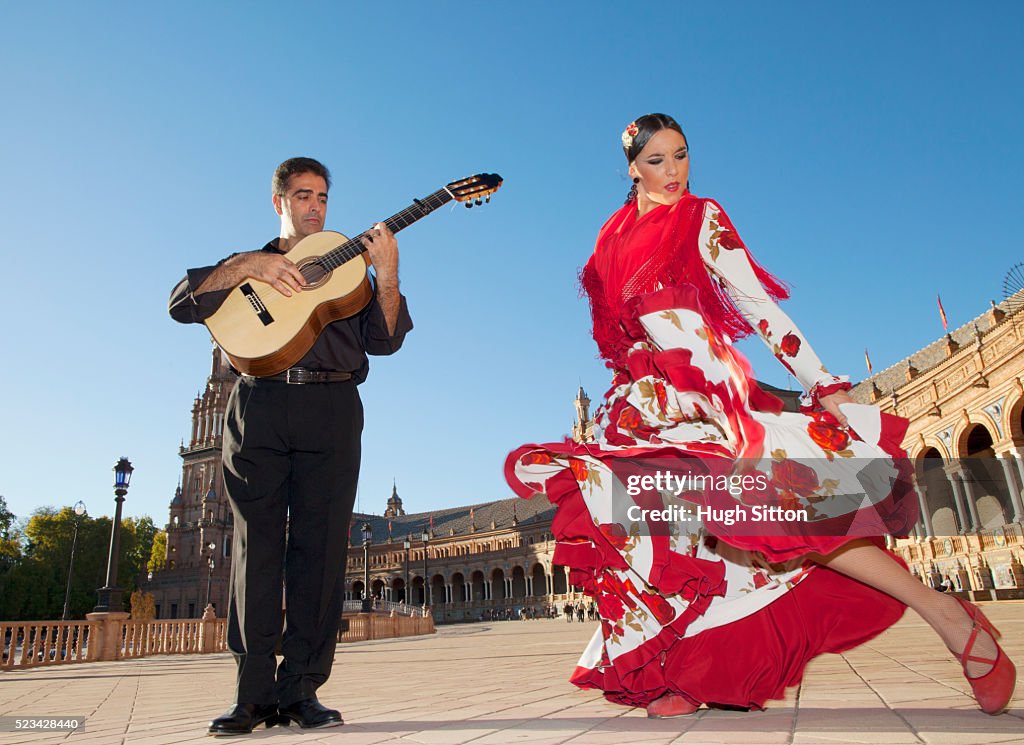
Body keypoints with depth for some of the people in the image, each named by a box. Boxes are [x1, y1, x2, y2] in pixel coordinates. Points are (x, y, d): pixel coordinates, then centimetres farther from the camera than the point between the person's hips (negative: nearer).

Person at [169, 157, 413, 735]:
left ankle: (301, 690, 2)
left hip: (331, 409, 0)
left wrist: (386, 277, -8)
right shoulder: (248, 266, 22)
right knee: (258, 543, -3)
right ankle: (256, 693, 3)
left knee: (321, 547, -4)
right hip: (259, 406, 0)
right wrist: (246, 266, -7)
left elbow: (384, 340, 7)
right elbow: (182, 304, 5)